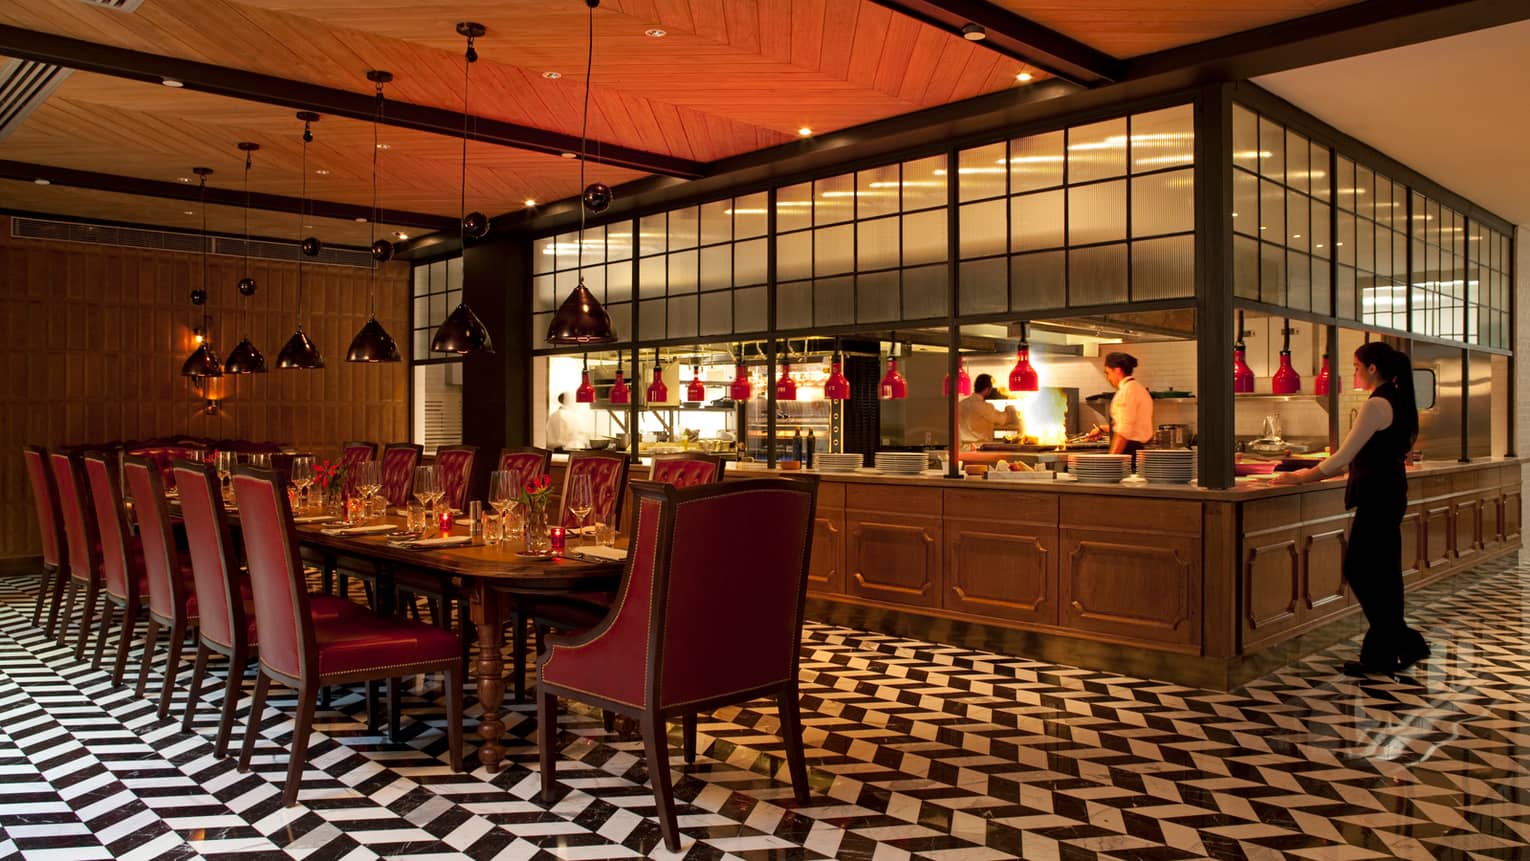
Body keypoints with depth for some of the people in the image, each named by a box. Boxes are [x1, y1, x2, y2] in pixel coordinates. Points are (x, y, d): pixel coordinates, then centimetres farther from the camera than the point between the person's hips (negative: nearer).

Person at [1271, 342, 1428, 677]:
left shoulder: (1377, 404, -16)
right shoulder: (1397, 401, 13)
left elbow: (1345, 454, -17)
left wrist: (1301, 477, -8)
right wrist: (1314, 473, 18)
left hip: (1378, 497, -10)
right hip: (1388, 493, 10)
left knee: (1361, 571, -1)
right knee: (1380, 573, 13)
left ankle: (1406, 645, 8)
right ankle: (1382, 652, 18)